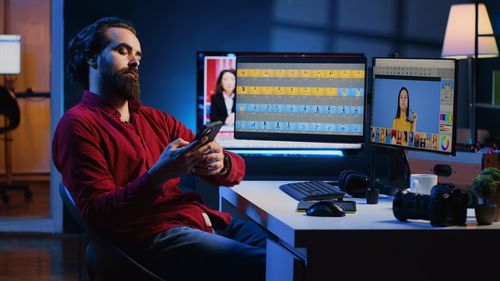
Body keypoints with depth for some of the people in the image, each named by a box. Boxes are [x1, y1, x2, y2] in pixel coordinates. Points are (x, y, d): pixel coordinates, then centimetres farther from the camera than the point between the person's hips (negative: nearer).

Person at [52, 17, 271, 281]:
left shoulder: (156, 119, 22)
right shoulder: (78, 125, 1)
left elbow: (236, 167, 19)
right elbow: (97, 213, -9)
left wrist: (221, 163, -6)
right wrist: (158, 175, -22)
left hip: (207, 220, 7)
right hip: (152, 236, -7)